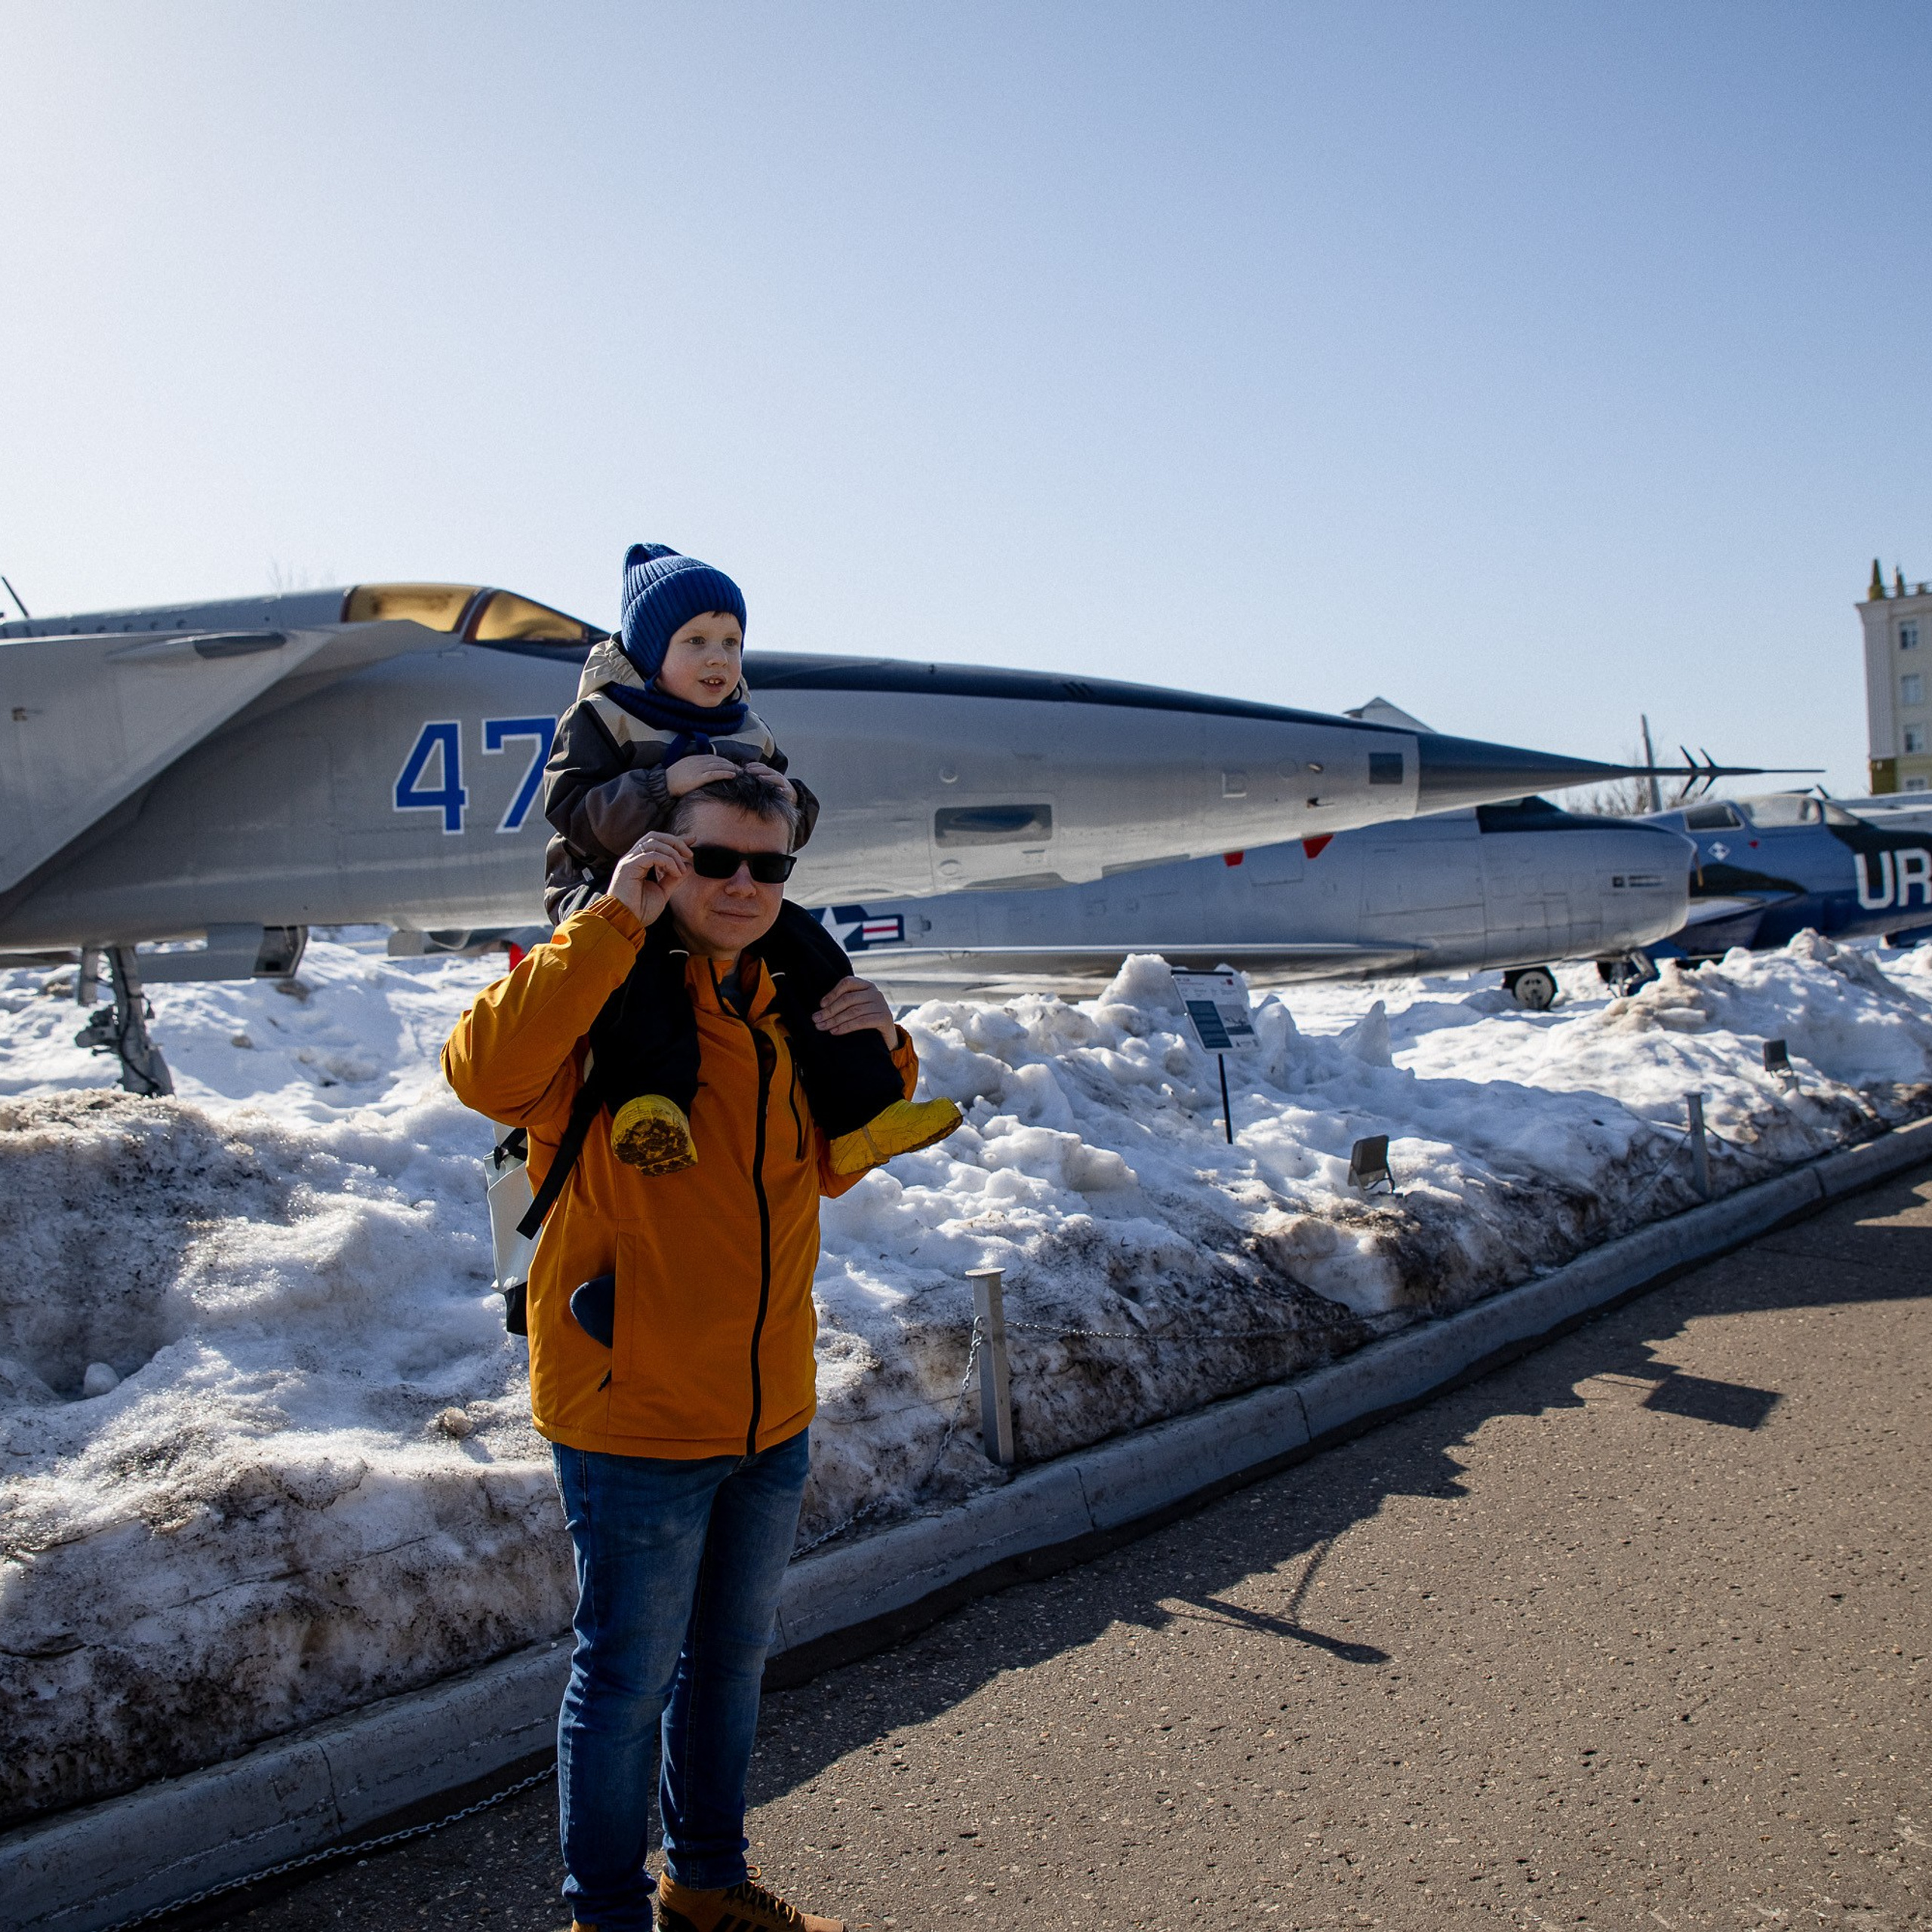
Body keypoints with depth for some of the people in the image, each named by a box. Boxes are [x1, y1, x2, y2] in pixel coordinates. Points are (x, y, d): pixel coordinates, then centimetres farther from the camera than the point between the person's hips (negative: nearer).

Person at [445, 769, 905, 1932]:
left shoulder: (785, 1006, 8)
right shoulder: (612, 991, -13)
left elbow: (831, 1168, 18)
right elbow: (490, 1072, -33)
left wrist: (881, 1059, 1)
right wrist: (614, 921, -30)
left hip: (772, 1413, 7)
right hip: (636, 1409, -7)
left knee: (732, 1658, 22)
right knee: (629, 1677, 7)